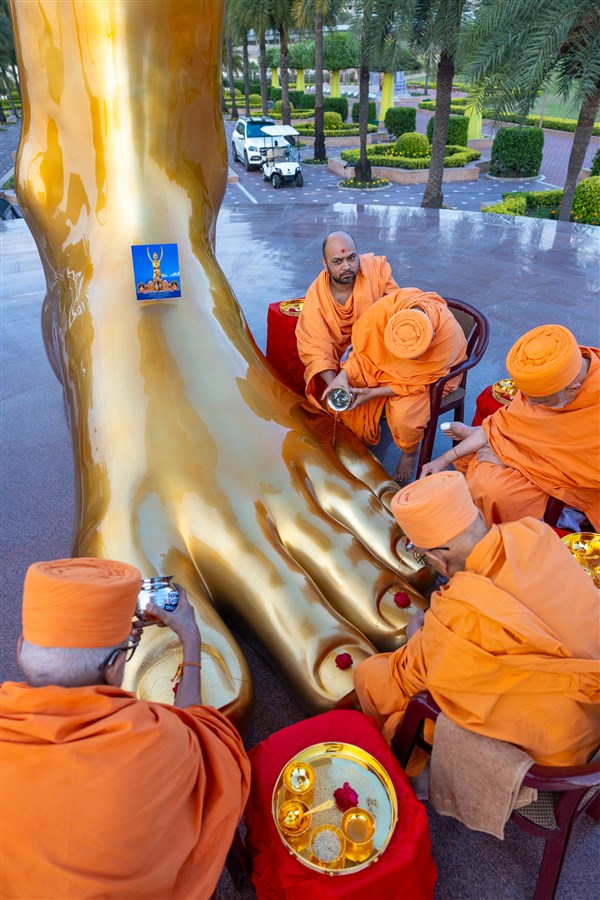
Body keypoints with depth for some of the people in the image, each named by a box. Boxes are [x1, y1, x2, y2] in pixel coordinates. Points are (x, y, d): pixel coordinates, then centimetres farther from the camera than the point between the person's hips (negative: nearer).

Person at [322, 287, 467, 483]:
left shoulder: (449, 334, -36)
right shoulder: (387, 306, -32)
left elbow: (420, 381, -25)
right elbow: (362, 344, -15)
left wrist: (374, 393, -30)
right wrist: (344, 375, -31)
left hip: (431, 374, -3)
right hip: (386, 363, 3)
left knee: (405, 415, -30)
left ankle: (410, 452, 6)